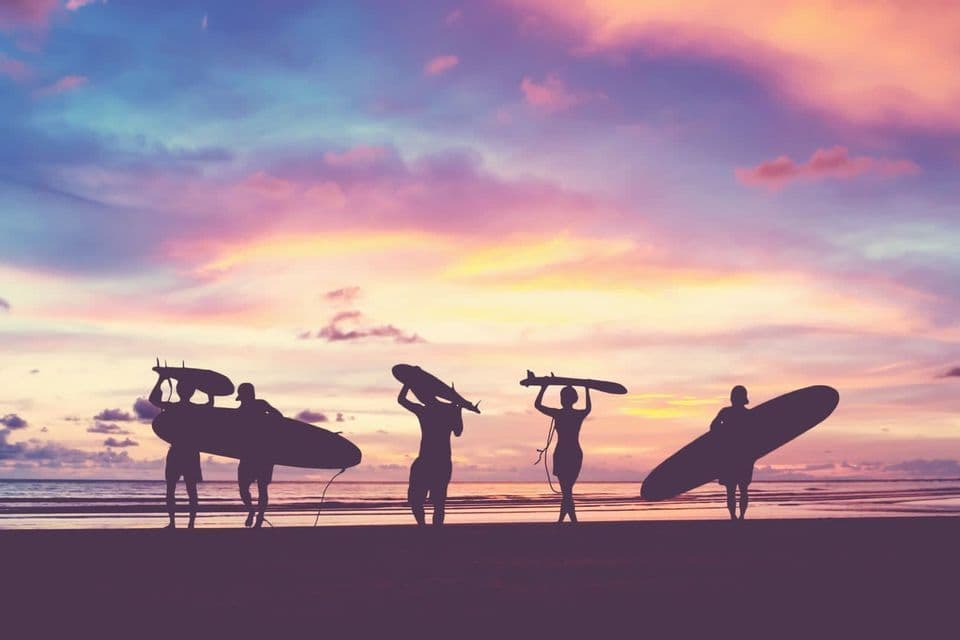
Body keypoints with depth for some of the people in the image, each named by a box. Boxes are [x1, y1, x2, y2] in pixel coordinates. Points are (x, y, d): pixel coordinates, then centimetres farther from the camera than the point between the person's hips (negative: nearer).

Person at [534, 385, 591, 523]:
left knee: (566, 491, -3)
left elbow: (537, 405, 4)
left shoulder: (557, 414, -8)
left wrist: (544, 387, 13)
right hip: (576, 454, 4)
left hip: (562, 455, -4)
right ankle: (560, 520, 20)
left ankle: (574, 522, -12)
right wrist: (587, 390, 38)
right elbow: (588, 408, 28)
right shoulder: (580, 414, 2)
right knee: (567, 490, 15)